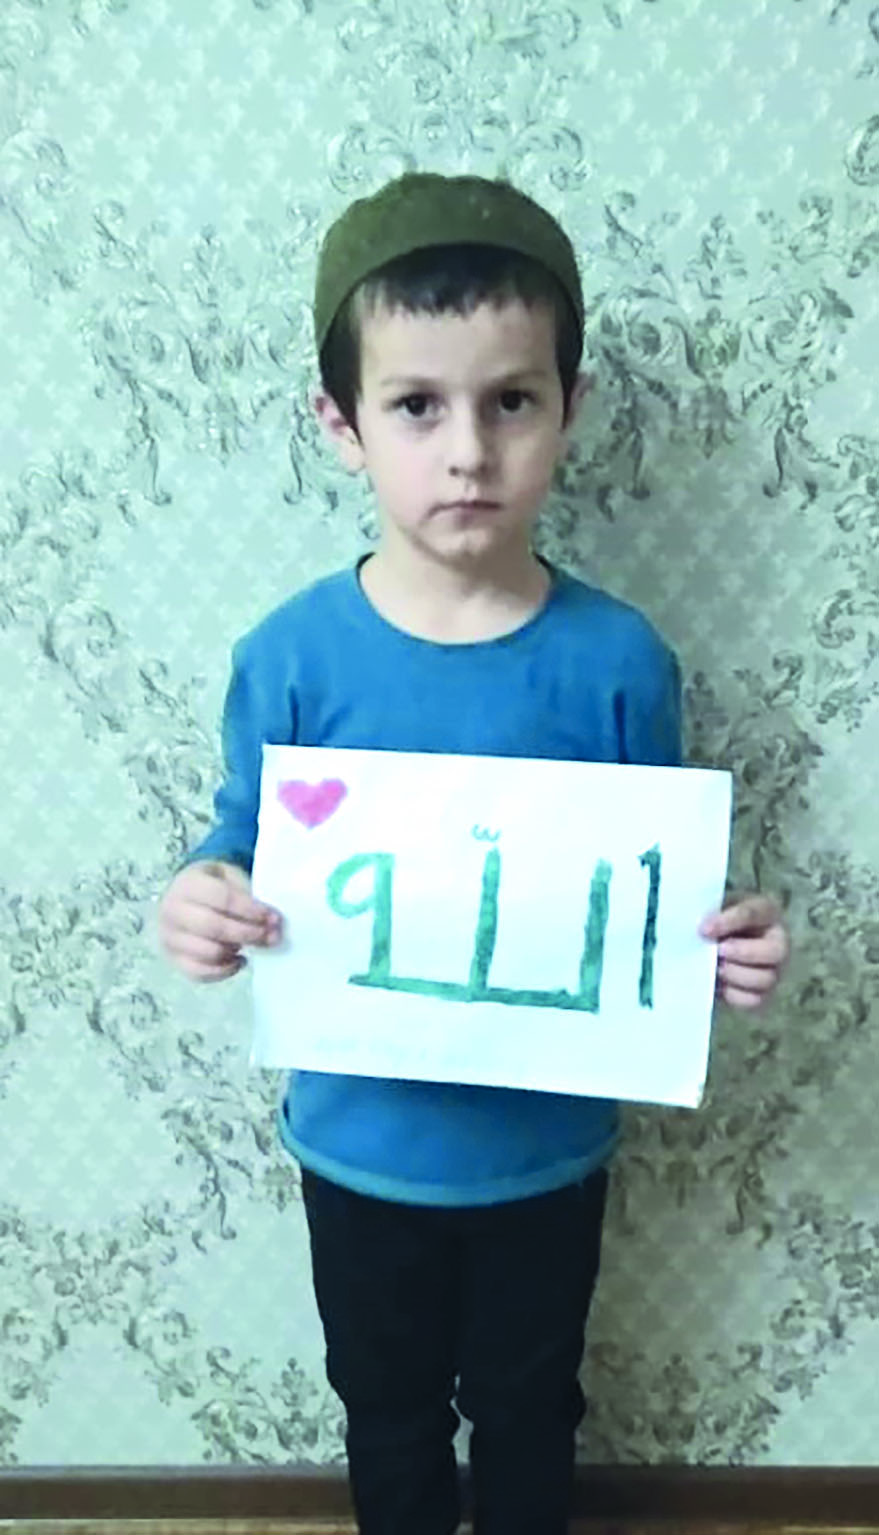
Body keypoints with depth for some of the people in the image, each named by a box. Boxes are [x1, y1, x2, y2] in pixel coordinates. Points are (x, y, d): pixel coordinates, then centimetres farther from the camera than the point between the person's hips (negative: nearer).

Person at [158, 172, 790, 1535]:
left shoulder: (618, 660, -17)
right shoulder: (289, 658, -17)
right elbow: (246, 856, -5)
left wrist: (724, 948, -26)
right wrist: (202, 905, -27)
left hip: (548, 1147, 0)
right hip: (361, 1140, 1)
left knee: (527, 1414, 28)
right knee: (388, 1418, 29)